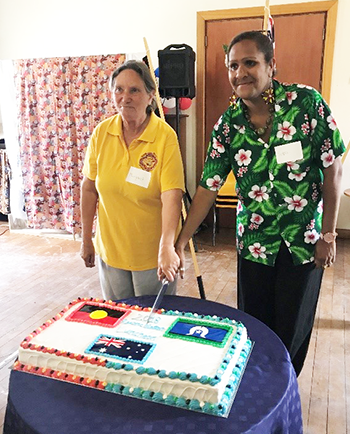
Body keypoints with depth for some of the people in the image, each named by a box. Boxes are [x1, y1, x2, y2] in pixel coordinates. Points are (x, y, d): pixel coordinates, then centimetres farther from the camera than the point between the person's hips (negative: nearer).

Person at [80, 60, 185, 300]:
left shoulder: (166, 136, -17)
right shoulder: (102, 133, -5)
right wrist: (86, 239, 6)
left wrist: (166, 247, -37)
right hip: (110, 249, 4)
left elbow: (171, 196, -25)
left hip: (153, 253, -3)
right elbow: (89, 188, 3)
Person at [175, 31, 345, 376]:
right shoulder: (227, 125, -6)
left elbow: (333, 168, -8)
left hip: (304, 241, -1)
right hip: (254, 241, 2)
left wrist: (328, 235, -8)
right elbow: (208, 187, -5)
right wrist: (179, 243, -9)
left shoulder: (307, 102, -12)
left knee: (293, 329, 11)